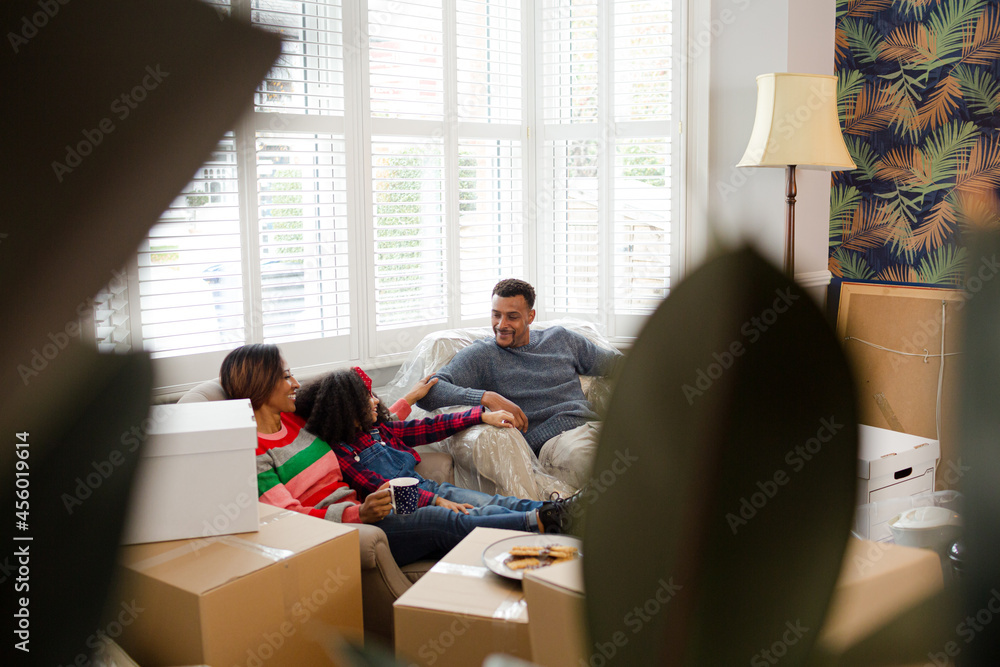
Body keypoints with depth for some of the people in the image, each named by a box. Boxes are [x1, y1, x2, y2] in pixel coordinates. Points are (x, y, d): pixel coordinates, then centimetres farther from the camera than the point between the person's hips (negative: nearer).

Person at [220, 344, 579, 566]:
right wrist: (360, 513, -32)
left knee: (480, 512, -12)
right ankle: (536, 522, -28)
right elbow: (290, 516, -17)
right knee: (437, 520, -29)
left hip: (358, 511, 8)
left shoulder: (296, 419, 16)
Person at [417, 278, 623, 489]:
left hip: (595, 426, 5)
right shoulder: (481, 355, 7)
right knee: (578, 455, -39)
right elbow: (427, 392, -7)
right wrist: (488, 398, -18)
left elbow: (613, 362, 35)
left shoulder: (560, 339, 23)